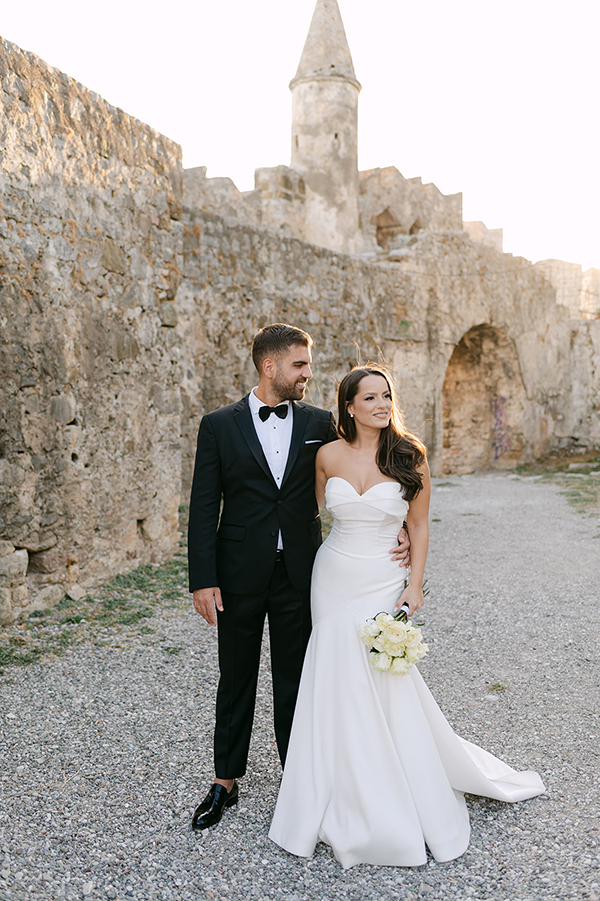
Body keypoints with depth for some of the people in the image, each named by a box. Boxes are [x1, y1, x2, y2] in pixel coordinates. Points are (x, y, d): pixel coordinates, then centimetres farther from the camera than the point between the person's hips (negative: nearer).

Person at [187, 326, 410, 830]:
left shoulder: (320, 424, 1)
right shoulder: (219, 426, -3)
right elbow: (203, 508, -5)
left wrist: (395, 534, -8)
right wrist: (203, 580, -10)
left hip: (299, 575, 1)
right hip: (240, 575, -1)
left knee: (295, 681, 14)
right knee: (235, 681, 14)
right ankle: (226, 784, 32)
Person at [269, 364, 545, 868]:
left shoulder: (410, 456, -7)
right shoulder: (329, 455, -3)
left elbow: (419, 525, -1)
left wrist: (415, 585, -6)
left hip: (383, 583, -2)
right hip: (334, 580, 2)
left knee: (386, 687, 1)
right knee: (338, 687, 9)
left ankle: (400, 812, 25)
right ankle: (351, 803, 32)